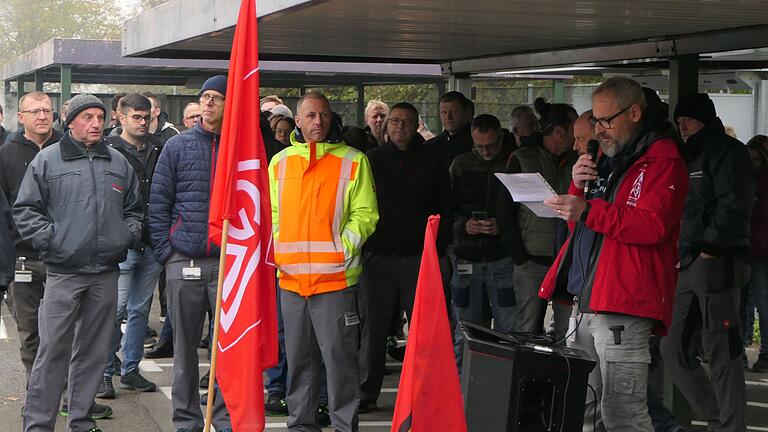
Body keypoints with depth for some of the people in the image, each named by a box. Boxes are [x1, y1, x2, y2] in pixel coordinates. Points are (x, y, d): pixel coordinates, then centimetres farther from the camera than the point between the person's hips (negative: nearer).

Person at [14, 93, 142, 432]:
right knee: (52, 351, -5)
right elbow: (25, 210, 2)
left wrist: (128, 235, 6)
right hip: (63, 272, -4)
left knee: (94, 350, 10)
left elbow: (134, 209, 23)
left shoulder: (118, 162, 13)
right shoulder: (47, 160, 1)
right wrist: (51, 240, -8)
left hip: (106, 272, 4)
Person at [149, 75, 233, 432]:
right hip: (183, 260, 1)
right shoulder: (178, 146, 6)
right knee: (185, 343, 7)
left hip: (229, 262, -1)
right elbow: (158, 204, 6)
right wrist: (164, 252, -1)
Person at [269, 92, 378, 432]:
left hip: (335, 277, -4)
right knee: (298, 359, 12)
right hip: (290, 278, 4)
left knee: (340, 358, -2)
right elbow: (271, 214, 18)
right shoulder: (280, 162, 12)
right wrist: (274, 251, 4)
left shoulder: (353, 161, 0)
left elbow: (364, 215, -2)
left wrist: (342, 249, -14)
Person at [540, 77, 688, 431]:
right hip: (585, 302, 9)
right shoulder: (606, 159, 22)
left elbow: (652, 225, -18)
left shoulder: (663, 160, -5)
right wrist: (578, 187, 6)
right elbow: (580, 222, 26)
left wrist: (588, 211, -22)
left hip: (624, 308, -9)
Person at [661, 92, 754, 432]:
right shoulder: (692, 157, 23)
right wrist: (681, 256, 13)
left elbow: (735, 205, -16)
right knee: (673, 348, 9)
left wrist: (710, 249, -15)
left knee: (722, 354, -7)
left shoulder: (726, 151, -4)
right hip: (690, 267, 10)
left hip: (717, 263, -10)